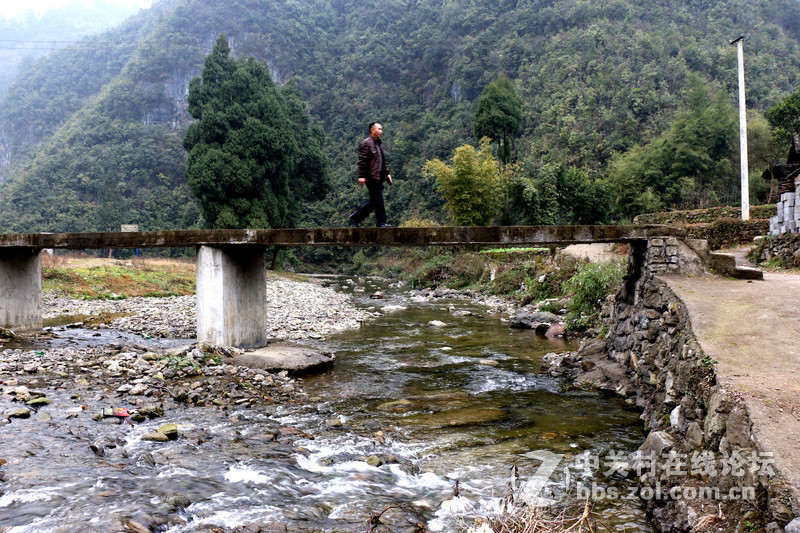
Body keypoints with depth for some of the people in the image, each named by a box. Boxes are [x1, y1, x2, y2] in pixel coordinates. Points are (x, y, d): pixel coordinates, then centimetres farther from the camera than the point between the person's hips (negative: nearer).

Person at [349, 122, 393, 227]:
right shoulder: (365, 143, -8)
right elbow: (362, 161, -13)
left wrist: (387, 173, 19)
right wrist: (361, 176, -19)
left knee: (374, 201, 9)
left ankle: (355, 218, 17)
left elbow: (384, 160, 27)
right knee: (378, 200, -8)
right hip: (371, 177, -9)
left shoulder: (379, 144, 21)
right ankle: (381, 222, 0)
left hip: (379, 177, 9)